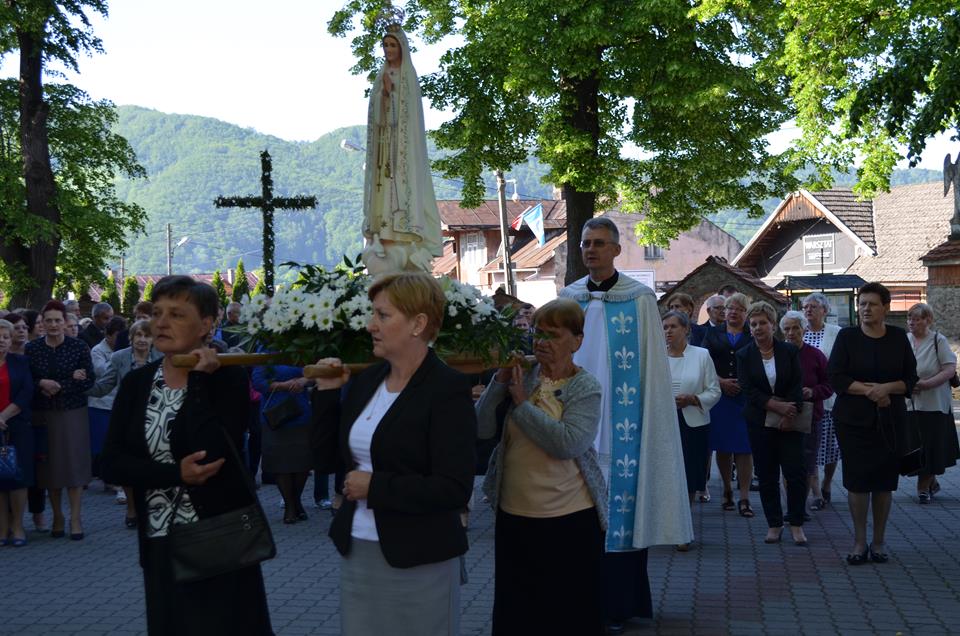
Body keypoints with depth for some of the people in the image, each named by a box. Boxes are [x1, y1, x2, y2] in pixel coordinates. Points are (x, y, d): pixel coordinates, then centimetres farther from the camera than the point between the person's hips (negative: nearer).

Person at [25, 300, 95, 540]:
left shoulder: (79, 347, -2)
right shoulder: (31, 348, 1)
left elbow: (89, 380, -6)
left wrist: (58, 387, -14)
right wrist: (42, 384, -18)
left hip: (73, 412, -1)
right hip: (43, 414, 1)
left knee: (74, 463, -1)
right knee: (49, 464, 4)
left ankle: (75, 517, 6)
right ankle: (57, 516, 17)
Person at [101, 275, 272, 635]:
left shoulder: (228, 377, -8)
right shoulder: (136, 383, 5)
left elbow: (217, 455, -22)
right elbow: (112, 465, -4)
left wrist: (200, 380, -18)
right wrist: (176, 474, -17)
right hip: (160, 545, 4)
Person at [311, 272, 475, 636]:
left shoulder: (448, 389, -13)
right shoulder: (365, 382, 7)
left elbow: (455, 490, -20)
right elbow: (327, 461, 10)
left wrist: (375, 487, -17)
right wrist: (326, 393, 2)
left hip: (419, 561, -6)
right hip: (355, 552, 6)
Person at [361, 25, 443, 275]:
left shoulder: (408, 76, -1)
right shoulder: (382, 76, 17)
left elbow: (408, 111, -10)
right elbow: (376, 114, 16)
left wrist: (391, 92, -18)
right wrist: (384, 92, -1)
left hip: (403, 142, -7)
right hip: (383, 143, 7)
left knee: (402, 187, -13)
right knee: (383, 189, 1)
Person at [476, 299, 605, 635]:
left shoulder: (585, 388, -5)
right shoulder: (521, 376, 4)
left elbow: (568, 443, -21)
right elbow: (482, 429, -3)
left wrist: (522, 403, -17)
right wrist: (500, 381, -13)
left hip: (570, 518, -3)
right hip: (514, 516, 3)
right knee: (515, 608, 13)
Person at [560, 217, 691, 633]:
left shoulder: (640, 299, -3)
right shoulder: (569, 299, 9)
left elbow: (651, 369, -3)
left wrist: (646, 423, -9)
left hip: (620, 422, -4)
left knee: (620, 507, -2)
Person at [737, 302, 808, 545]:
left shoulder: (789, 351, 3)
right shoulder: (744, 356, 2)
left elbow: (797, 386, -1)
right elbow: (748, 390, -7)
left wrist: (789, 416, -13)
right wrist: (777, 406, -16)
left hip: (789, 422, 0)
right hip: (760, 423, 0)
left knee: (796, 474, -5)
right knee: (767, 476, 4)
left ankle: (796, 525, 5)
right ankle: (774, 525, 13)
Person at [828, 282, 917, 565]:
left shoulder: (898, 338, 4)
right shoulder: (847, 337, -1)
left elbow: (910, 379, 2)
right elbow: (835, 377, -8)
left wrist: (887, 388, -17)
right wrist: (869, 390, -18)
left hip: (890, 421, 1)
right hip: (853, 421, -1)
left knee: (884, 481, 5)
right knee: (857, 480, -1)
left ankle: (879, 541, 17)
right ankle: (860, 542, 10)